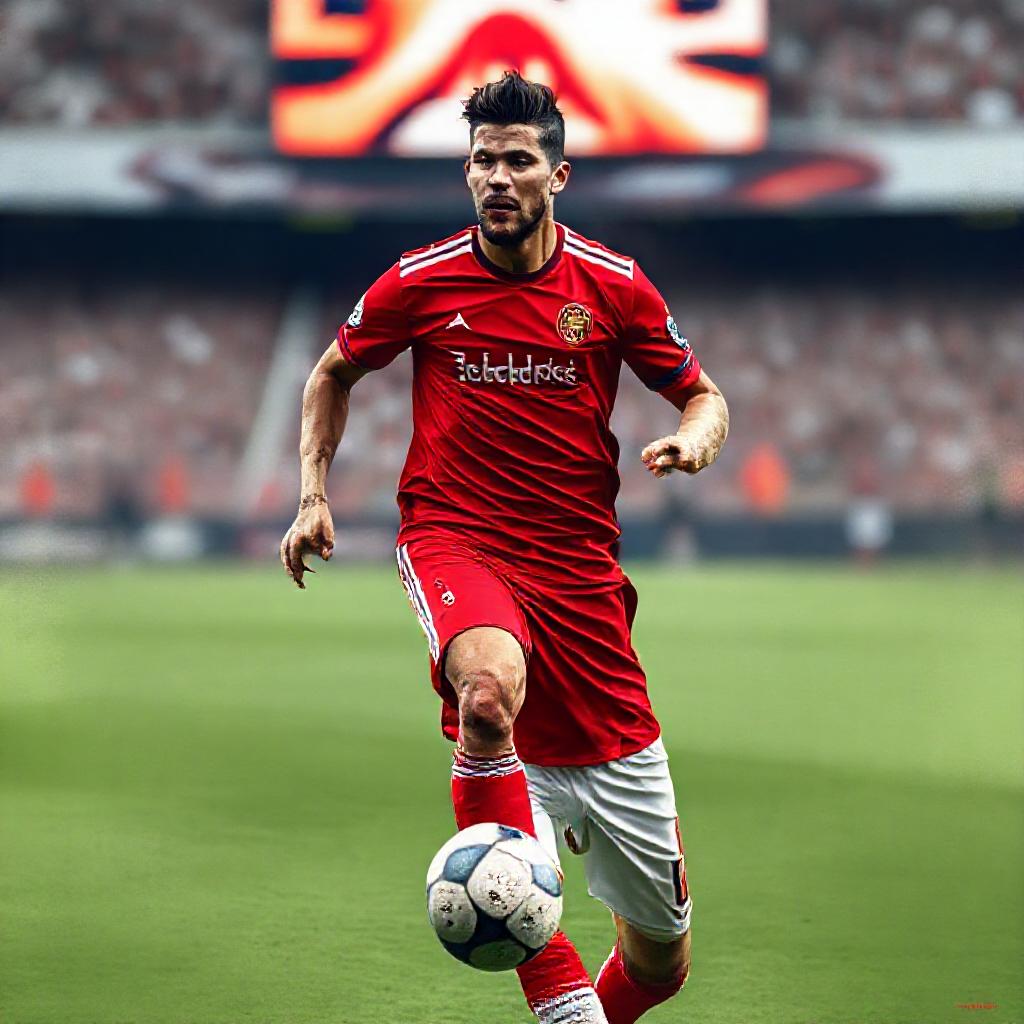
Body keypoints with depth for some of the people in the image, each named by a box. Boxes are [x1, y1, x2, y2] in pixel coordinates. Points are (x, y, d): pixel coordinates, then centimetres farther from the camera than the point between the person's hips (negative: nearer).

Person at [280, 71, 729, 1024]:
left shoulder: (613, 286, 2)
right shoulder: (420, 281, 1)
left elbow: (704, 396, 13)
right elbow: (332, 375, 18)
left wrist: (693, 438, -10)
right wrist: (313, 495, 7)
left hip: (578, 567, 2)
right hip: (454, 542, -2)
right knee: (490, 688, -43)